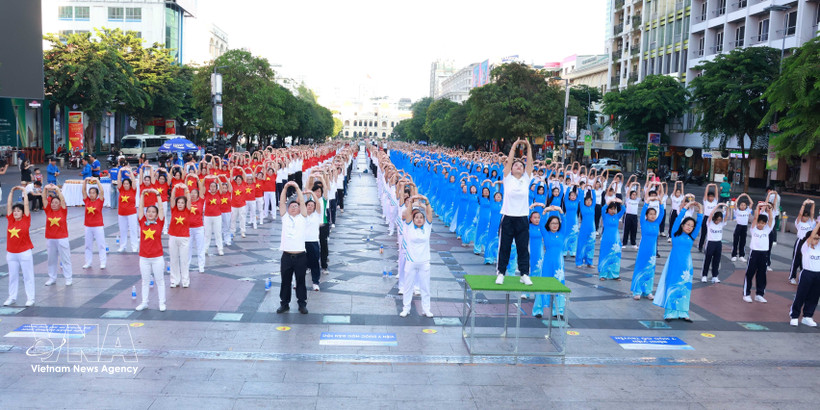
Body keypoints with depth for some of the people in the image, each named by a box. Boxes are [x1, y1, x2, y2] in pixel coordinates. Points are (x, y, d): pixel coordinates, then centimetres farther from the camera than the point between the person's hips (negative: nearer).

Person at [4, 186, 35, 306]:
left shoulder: (26, 220, -4)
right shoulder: (10, 220, 5)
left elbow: (26, 204, -5)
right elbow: (9, 204, 8)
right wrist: (12, 191, 8)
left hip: (25, 252, -4)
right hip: (11, 253, 4)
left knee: (28, 276, 2)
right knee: (12, 276, 11)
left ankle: (30, 298, 7)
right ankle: (12, 297, 21)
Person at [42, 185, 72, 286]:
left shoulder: (63, 211, -2)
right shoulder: (48, 211, 4)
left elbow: (62, 199, -12)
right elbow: (44, 199, -3)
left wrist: (57, 189, -17)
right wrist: (45, 189, -15)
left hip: (62, 238, -3)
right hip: (50, 239, 3)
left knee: (65, 259, 3)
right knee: (52, 259, 11)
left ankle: (68, 278, 9)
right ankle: (52, 278, 21)